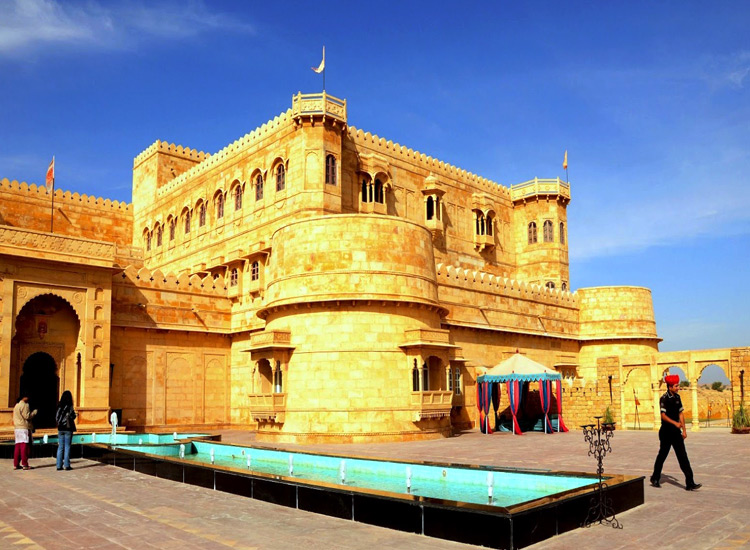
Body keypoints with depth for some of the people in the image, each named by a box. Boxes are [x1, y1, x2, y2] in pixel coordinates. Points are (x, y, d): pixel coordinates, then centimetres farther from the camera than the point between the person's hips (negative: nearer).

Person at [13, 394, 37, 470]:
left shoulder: (16, 405, 17)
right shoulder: (25, 405, -11)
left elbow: (14, 417, 20)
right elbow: (27, 416, -16)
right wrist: (35, 412, -4)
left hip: (17, 428, 8)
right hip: (25, 428, -8)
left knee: (18, 446, 10)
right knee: (25, 446, -6)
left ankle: (16, 464, 11)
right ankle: (24, 464, -6)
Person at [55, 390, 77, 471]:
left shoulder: (59, 406, 1)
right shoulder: (69, 407, -12)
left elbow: (56, 418, 4)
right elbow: (73, 417, -11)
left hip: (60, 429, 4)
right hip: (68, 428, -4)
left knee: (60, 447, 9)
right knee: (67, 447, 2)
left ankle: (59, 465, 9)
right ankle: (67, 465, 2)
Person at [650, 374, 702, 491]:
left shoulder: (677, 397, 8)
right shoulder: (664, 399, -13)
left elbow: (681, 413, 14)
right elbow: (663, 415, -21)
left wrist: (684, 430, 12)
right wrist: (675, 423, -36)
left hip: (676, 432, 6)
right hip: (666, 432, -6)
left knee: (683, 456, -1)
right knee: (662, 455, 7)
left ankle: (690, 483, -3)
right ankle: (655, 479, 24)